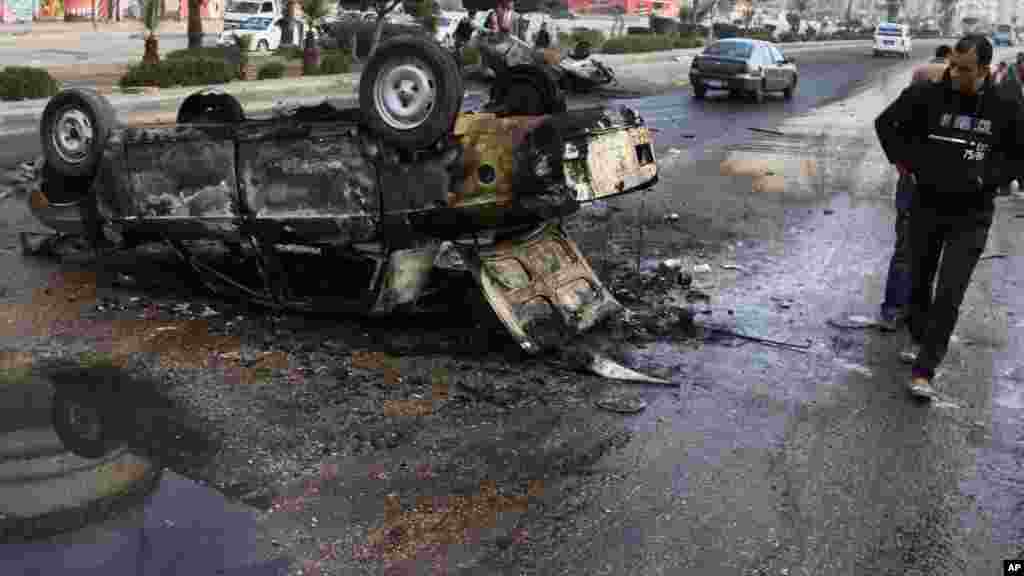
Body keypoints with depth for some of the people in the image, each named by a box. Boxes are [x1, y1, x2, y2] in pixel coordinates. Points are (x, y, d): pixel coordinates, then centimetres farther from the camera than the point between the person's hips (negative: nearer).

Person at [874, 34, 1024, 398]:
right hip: (926, 205, 2)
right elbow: (886, 123, 5)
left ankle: (924, 371, -1)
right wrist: (905, 160, -4)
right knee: (919, 280, 17)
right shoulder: (927, 95, -9)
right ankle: (918, 337, 42)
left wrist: (988, 177, -10)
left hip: (971, 215, -2)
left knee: (949, 294, -6)